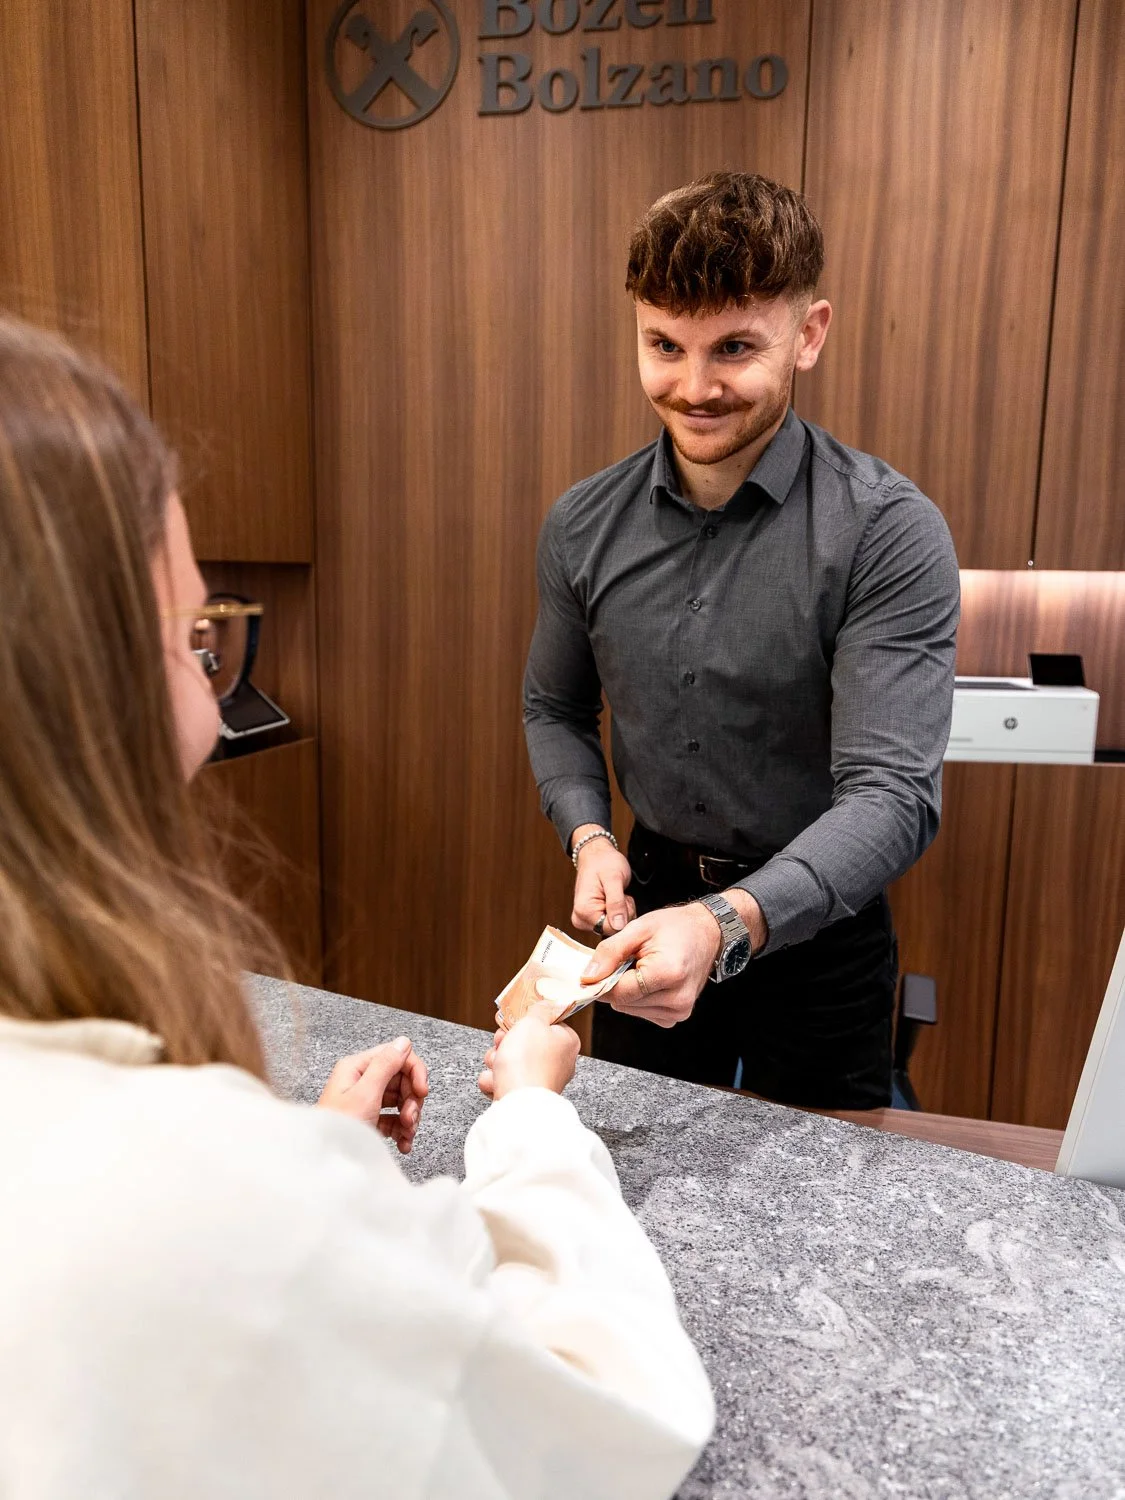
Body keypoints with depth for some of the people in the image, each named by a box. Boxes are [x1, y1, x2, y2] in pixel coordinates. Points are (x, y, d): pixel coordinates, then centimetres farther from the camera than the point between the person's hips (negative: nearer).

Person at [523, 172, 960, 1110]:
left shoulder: (889, 535, -20)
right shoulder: (582, 527, -6)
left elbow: (894, 793, -26)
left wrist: (729, 923, -41)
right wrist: (589, 836, -10)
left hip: (815, 925, -3)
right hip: (649, 910, 4)